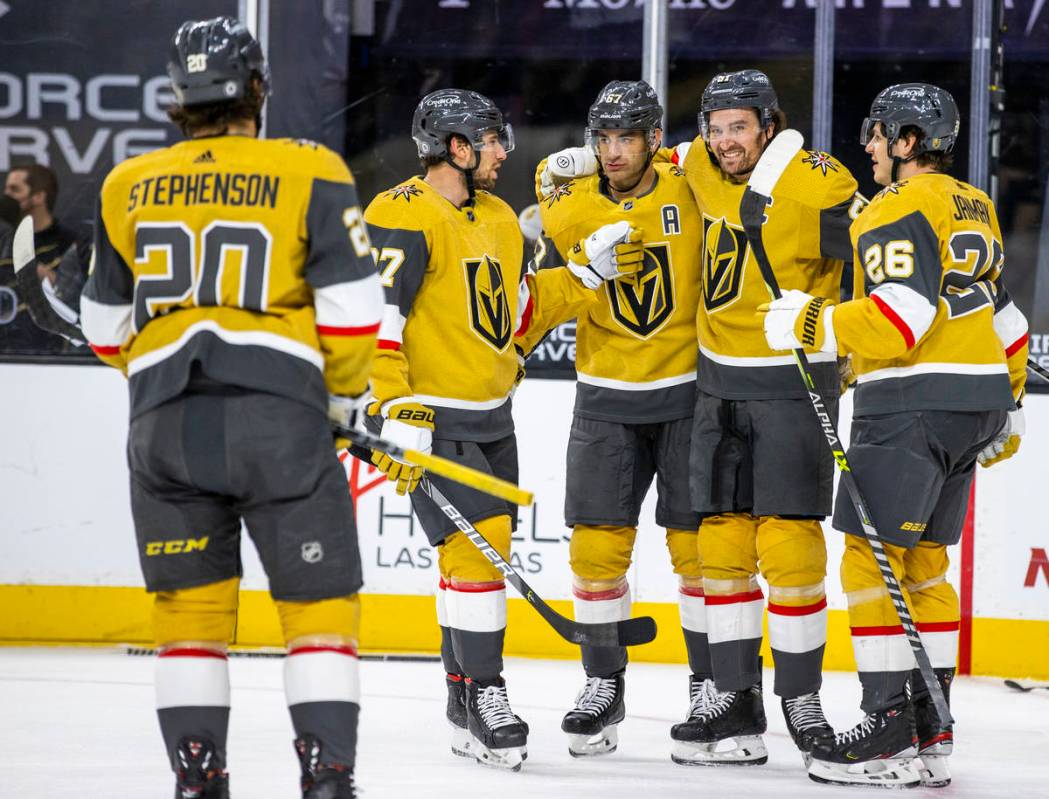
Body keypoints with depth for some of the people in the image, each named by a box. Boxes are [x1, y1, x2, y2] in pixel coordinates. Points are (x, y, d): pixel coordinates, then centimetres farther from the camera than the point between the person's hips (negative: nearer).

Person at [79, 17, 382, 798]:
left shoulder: (129, 187, 12)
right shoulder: (310, 174, 1)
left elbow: (108, 328, 19)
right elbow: (353, 306, -4)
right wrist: (346, 394, 13)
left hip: (164, 417, 3)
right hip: (279, 411, -3)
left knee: (189, 605, 12)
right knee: (320, 599, 5)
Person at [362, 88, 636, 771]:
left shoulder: (499, 219, 13)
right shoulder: (402, 216, -15)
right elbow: (373, 318, -21)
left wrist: (587, 276, 10)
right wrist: (395, 414, -26)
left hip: (492, 417, 9)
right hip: (432, 419, -9)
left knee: (482, 552, 12)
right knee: (477, 544, -15)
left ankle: (466, 710, 23)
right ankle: (483, 694, -6)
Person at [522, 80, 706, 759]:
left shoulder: (692, 195, -7)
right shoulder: (571, 211, -1)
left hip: (688, 392, -2)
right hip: (606, 401, 2)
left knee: (699, 545, 0)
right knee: (597, 543, 0)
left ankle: (713, 685, 11)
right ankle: (603, 685, 12)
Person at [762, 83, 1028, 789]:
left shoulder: (900, 212, -12)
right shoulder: (975, 209, 17)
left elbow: (899, 320, -23)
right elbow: (1007, 318, 23)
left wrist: (812, 322, -14)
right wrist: (1008, 406, 30)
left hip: (913, 405, -9)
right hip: (975, 402, 10)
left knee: (872, 561, -6)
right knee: (923, 560, 14)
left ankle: (890, 735, -9)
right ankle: (930, 734, 14)